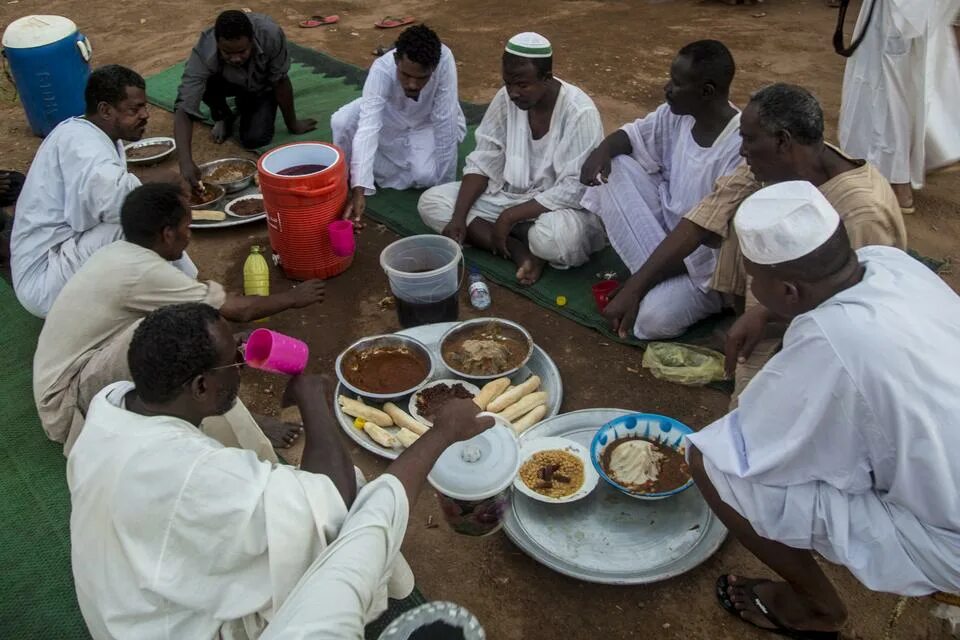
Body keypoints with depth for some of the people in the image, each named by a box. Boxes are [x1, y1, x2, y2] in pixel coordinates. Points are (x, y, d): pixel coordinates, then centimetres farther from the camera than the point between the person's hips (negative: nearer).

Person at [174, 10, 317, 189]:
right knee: (204, 84, -33)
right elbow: (184, 109, -43)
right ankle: (221, 116, 2)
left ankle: (245, 105, 14)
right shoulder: (203, 54, -39)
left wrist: (292, 124, -13)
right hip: (227, 83, 0)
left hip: (261, 86, 0)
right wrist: (186, 163, -55)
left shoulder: (270, 34, -40)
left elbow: (281, 81, -24)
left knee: (254, 139, -20)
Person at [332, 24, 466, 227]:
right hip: (388, 116, 1)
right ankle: (345, 175, 0)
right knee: (342, 122, -28)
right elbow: (367, 127, -46)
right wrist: (359, 189, -56)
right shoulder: (382, 69, -37)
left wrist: (446, 182, -31)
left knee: (425, 176, -27)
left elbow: (445, 122, -34)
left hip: (425, 123, 0)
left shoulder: (444, 59, -39)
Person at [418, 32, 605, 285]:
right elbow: (483, 163, -2)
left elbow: (575, 190, -25)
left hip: (562, 206, -6)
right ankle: (519, 250, -18)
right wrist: (459, 216, -16)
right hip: (511, 194, 7)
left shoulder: (579, 112, -22)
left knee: (556, 235, -43)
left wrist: (510, 216, -27)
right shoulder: (505, 99, -6)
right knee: (431, 202, -11)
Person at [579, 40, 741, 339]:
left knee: (654, 317, -34)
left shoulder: (740, 148, -27)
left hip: (707, 260, -8)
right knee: (612, 166, -12)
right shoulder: (677, 114, -5)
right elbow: (634, 134, 10)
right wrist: (603, 150, -18)